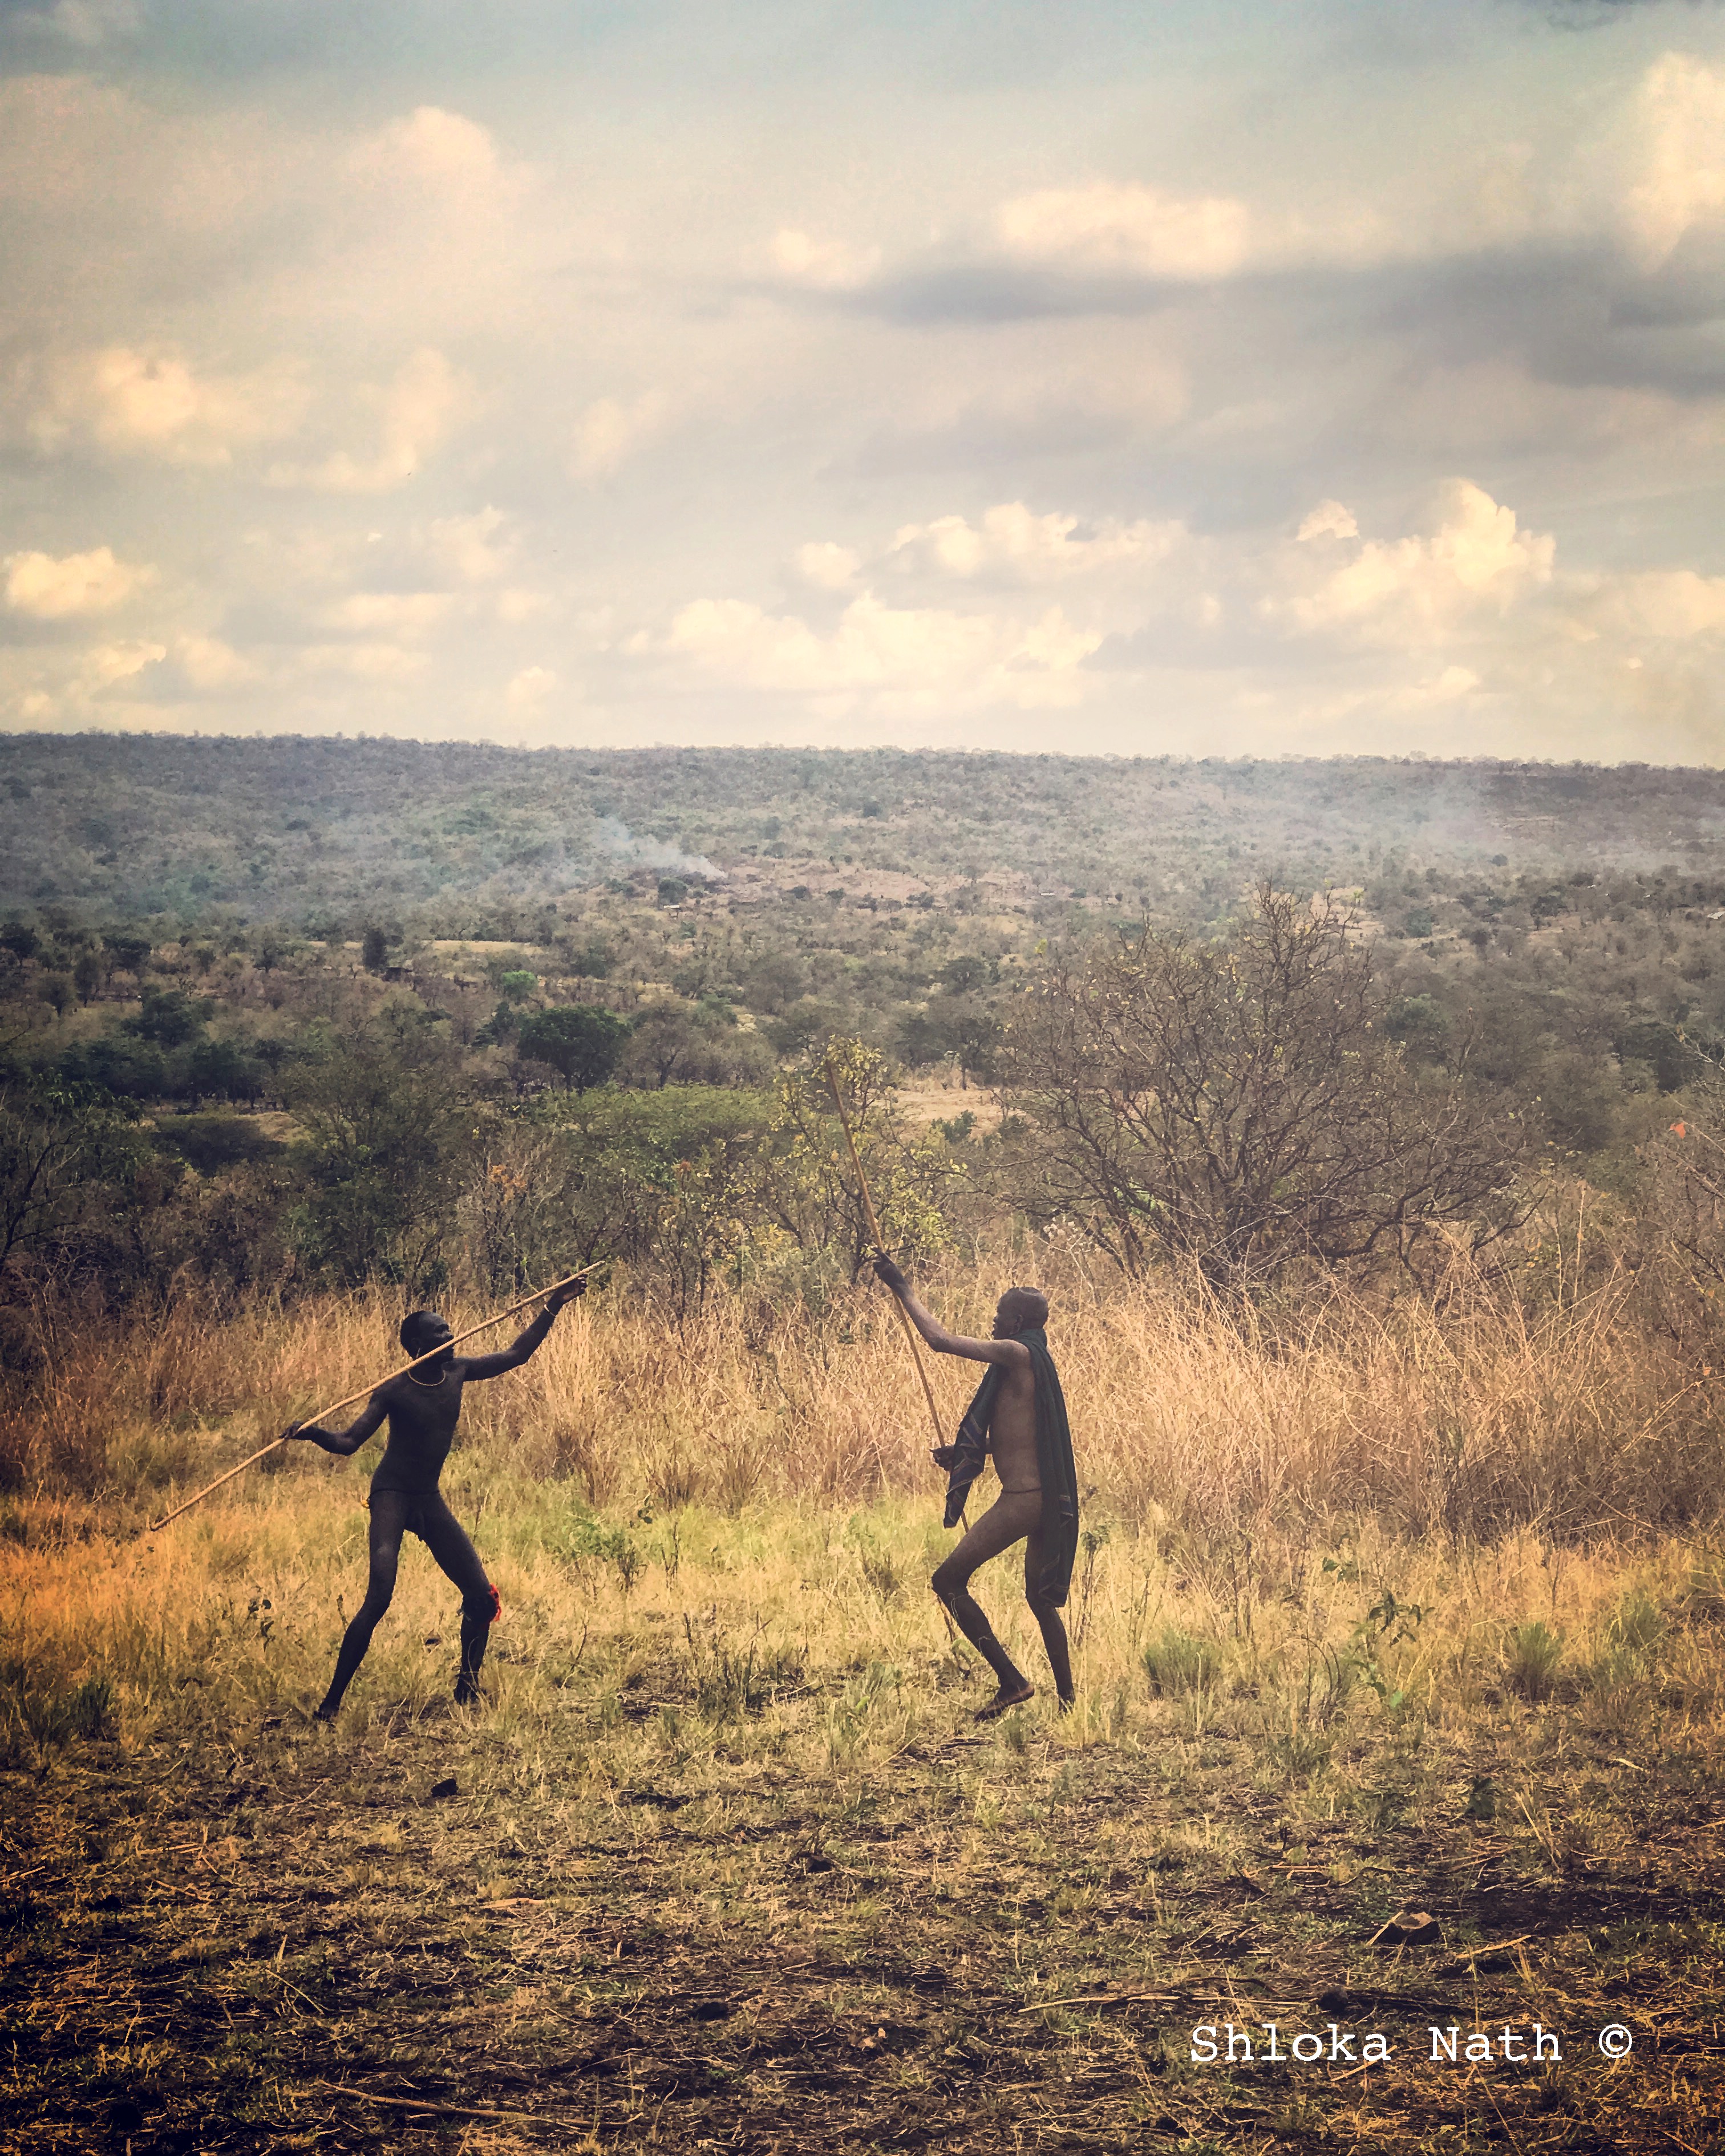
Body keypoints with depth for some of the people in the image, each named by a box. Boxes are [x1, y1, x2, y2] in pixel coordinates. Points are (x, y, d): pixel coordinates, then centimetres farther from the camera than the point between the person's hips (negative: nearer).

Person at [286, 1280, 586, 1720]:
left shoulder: (457, 1372, 2)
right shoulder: (395, 1391, -14)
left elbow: (517, 1355, 15)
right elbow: (347, 1444, -17)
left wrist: (553, 1308, 13)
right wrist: (313, 1434, -37)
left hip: (430, 1500, 7)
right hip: (392, 1494, -7)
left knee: (482, 1597, 1)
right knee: (379, 1597, -24)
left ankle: (467, 1690, 22)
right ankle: (331, 1703, -17)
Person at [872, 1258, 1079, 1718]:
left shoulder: (1017, 1353, -12)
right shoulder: (1035, 1361, 17)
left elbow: (941, 1340, -17)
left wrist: (903, 1290, -8)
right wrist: (963, 1453, 29)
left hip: (1021, 1501, -10)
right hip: (1047, 1500, 10)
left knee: (949, 1581, -5)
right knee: (1040, 1596, 22)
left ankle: (1012, 1680, -7)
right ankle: (1066, 1697, 26)